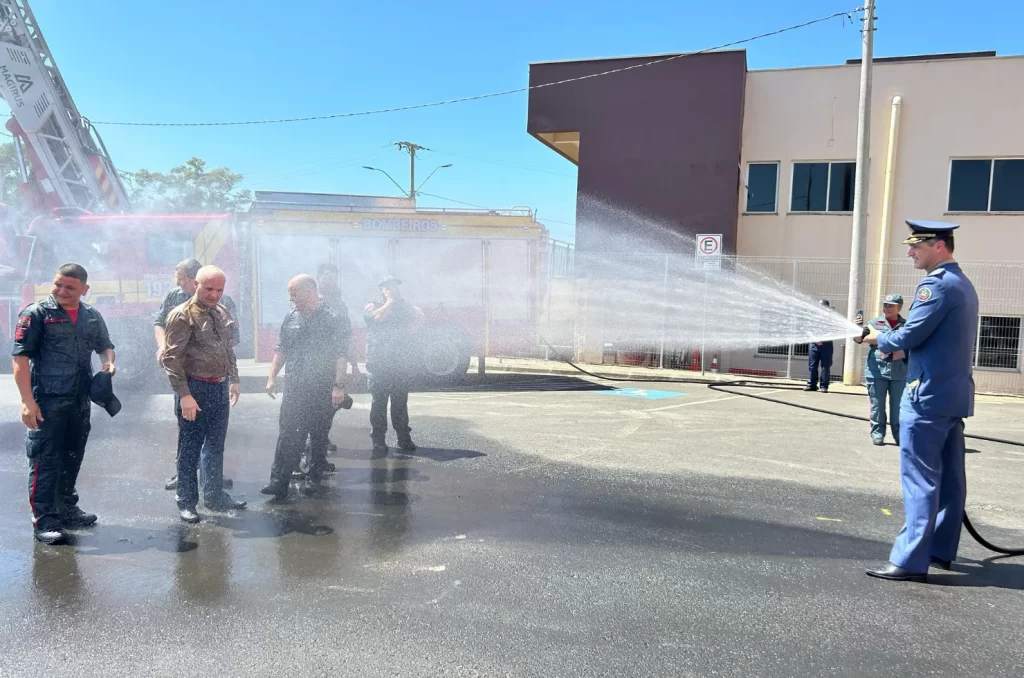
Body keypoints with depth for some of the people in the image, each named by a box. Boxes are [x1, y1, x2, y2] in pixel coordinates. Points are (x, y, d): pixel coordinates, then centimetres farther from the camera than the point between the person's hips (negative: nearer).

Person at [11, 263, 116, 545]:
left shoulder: (92, 316, 10)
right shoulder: (36, 313, -6)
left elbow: (105, 345, 25)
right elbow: (21, 357, -11)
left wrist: (109, 362, 1)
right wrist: (27, 400, -18)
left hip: (80, 400, 6)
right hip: (47, 400, -6)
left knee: (72, 458, 16)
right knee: (45, 461, -2)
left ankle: (67, 510, 29)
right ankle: (44, 520, 6)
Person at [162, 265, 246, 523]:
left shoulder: (223, 313, 11)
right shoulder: (182, 315, -12)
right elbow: (172, 358, -15)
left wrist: (233, 380, 15)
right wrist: (184, 394, -19)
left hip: (220, 388, 7)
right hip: (195, 389, -7)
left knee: (216, 446, 16)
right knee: (190, 449, 4)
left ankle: (215, 496, 29)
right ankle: (186, 502, 18)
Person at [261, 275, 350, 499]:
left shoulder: (333, 319, -7)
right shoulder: (291, 319, 10)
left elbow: (341, 356, -11)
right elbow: (281, 350, 16)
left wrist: (338, 386, -16)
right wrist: (272, 377, 8)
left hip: (323, 390, -4)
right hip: (294, 388, 4)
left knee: (319, 436, 8)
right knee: (287, 435, -3)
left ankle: (314, 479, 21)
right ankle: (279, 482, -3)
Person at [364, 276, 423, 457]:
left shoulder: (404, 307, 17)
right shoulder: (373, 306, 4)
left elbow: (420, 316, 8)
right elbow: (378, 317, -16)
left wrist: (400, 300, 9)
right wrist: (390, 301, -6)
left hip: (401, 364, 3)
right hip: (379, 365, -3)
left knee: (400, 402, 7)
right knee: (379, 403, -2)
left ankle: (404, 437, 14)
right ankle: (378, 440, 2)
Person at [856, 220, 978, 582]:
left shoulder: (937, 284, -15)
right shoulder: (963, 284, 17)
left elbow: (910, 335, -19)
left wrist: (880, 339, -1)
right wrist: (898, 345, 11)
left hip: (928, 395, -10)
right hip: (955, 394, 10)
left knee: (920, 479, -7)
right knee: (949, 478, 13)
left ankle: (911, 560, -4)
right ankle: (941, 550, 23)